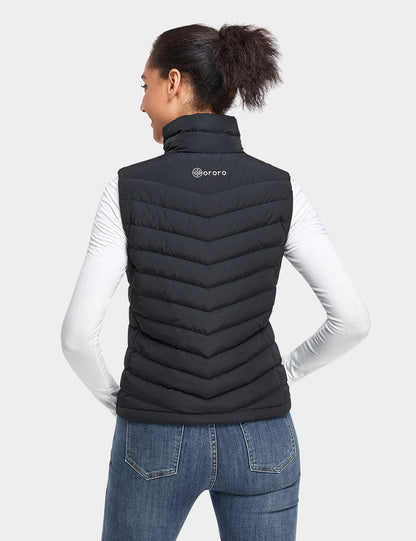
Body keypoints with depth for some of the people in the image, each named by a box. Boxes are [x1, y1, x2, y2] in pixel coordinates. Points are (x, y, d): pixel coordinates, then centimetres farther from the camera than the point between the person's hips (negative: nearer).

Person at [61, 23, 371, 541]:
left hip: (158, 439, -1)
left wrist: (112, 396, 8)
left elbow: (78, 333, -13)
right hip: (258, 438, 1)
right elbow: (353, 319, -8)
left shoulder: (129, 189, -13)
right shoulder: (279, 189, -8)